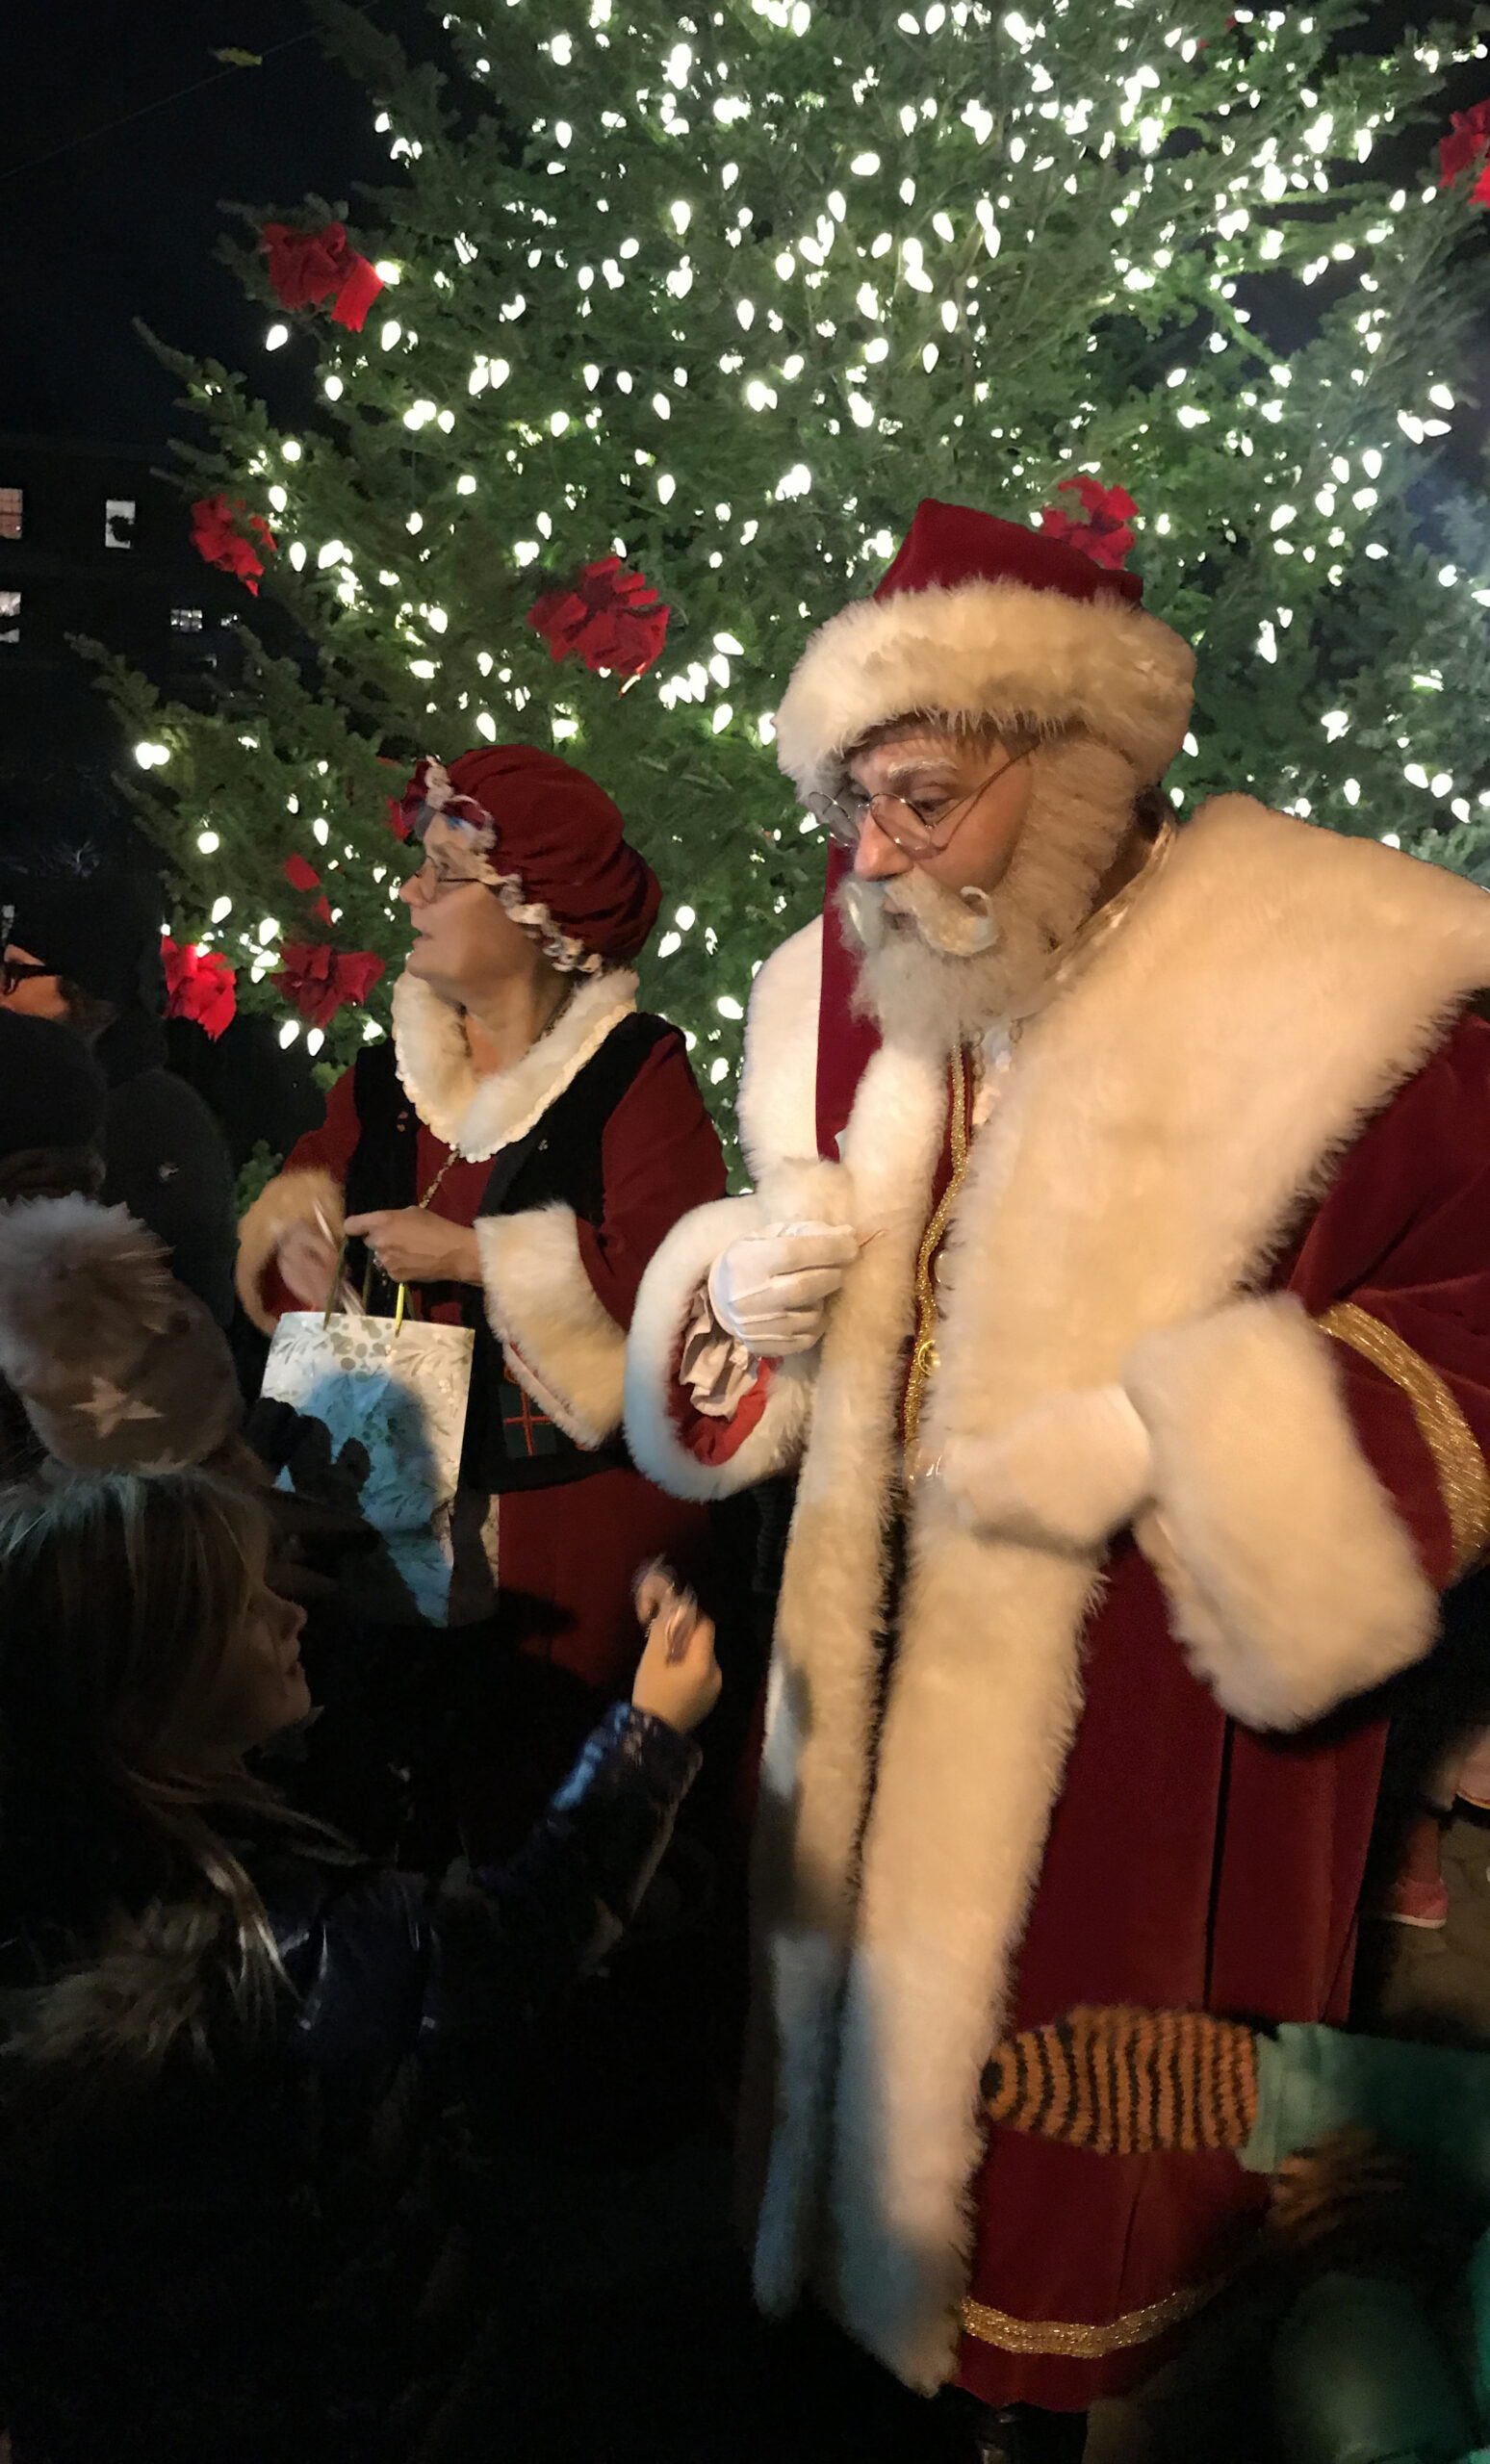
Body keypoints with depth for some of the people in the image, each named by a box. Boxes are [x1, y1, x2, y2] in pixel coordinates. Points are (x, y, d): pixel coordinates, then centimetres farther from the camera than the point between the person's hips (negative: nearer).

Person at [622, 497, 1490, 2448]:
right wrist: (743, 1293, -8)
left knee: (1104, 2199, 8)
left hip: (1164, 1714, -5)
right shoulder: (848, 1004, 6)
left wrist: (1168, 1434, -22)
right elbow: (726, 1409, 16)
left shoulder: (1321, 988, -13)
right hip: (884, 1691, 5)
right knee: (874, 2075, 20)